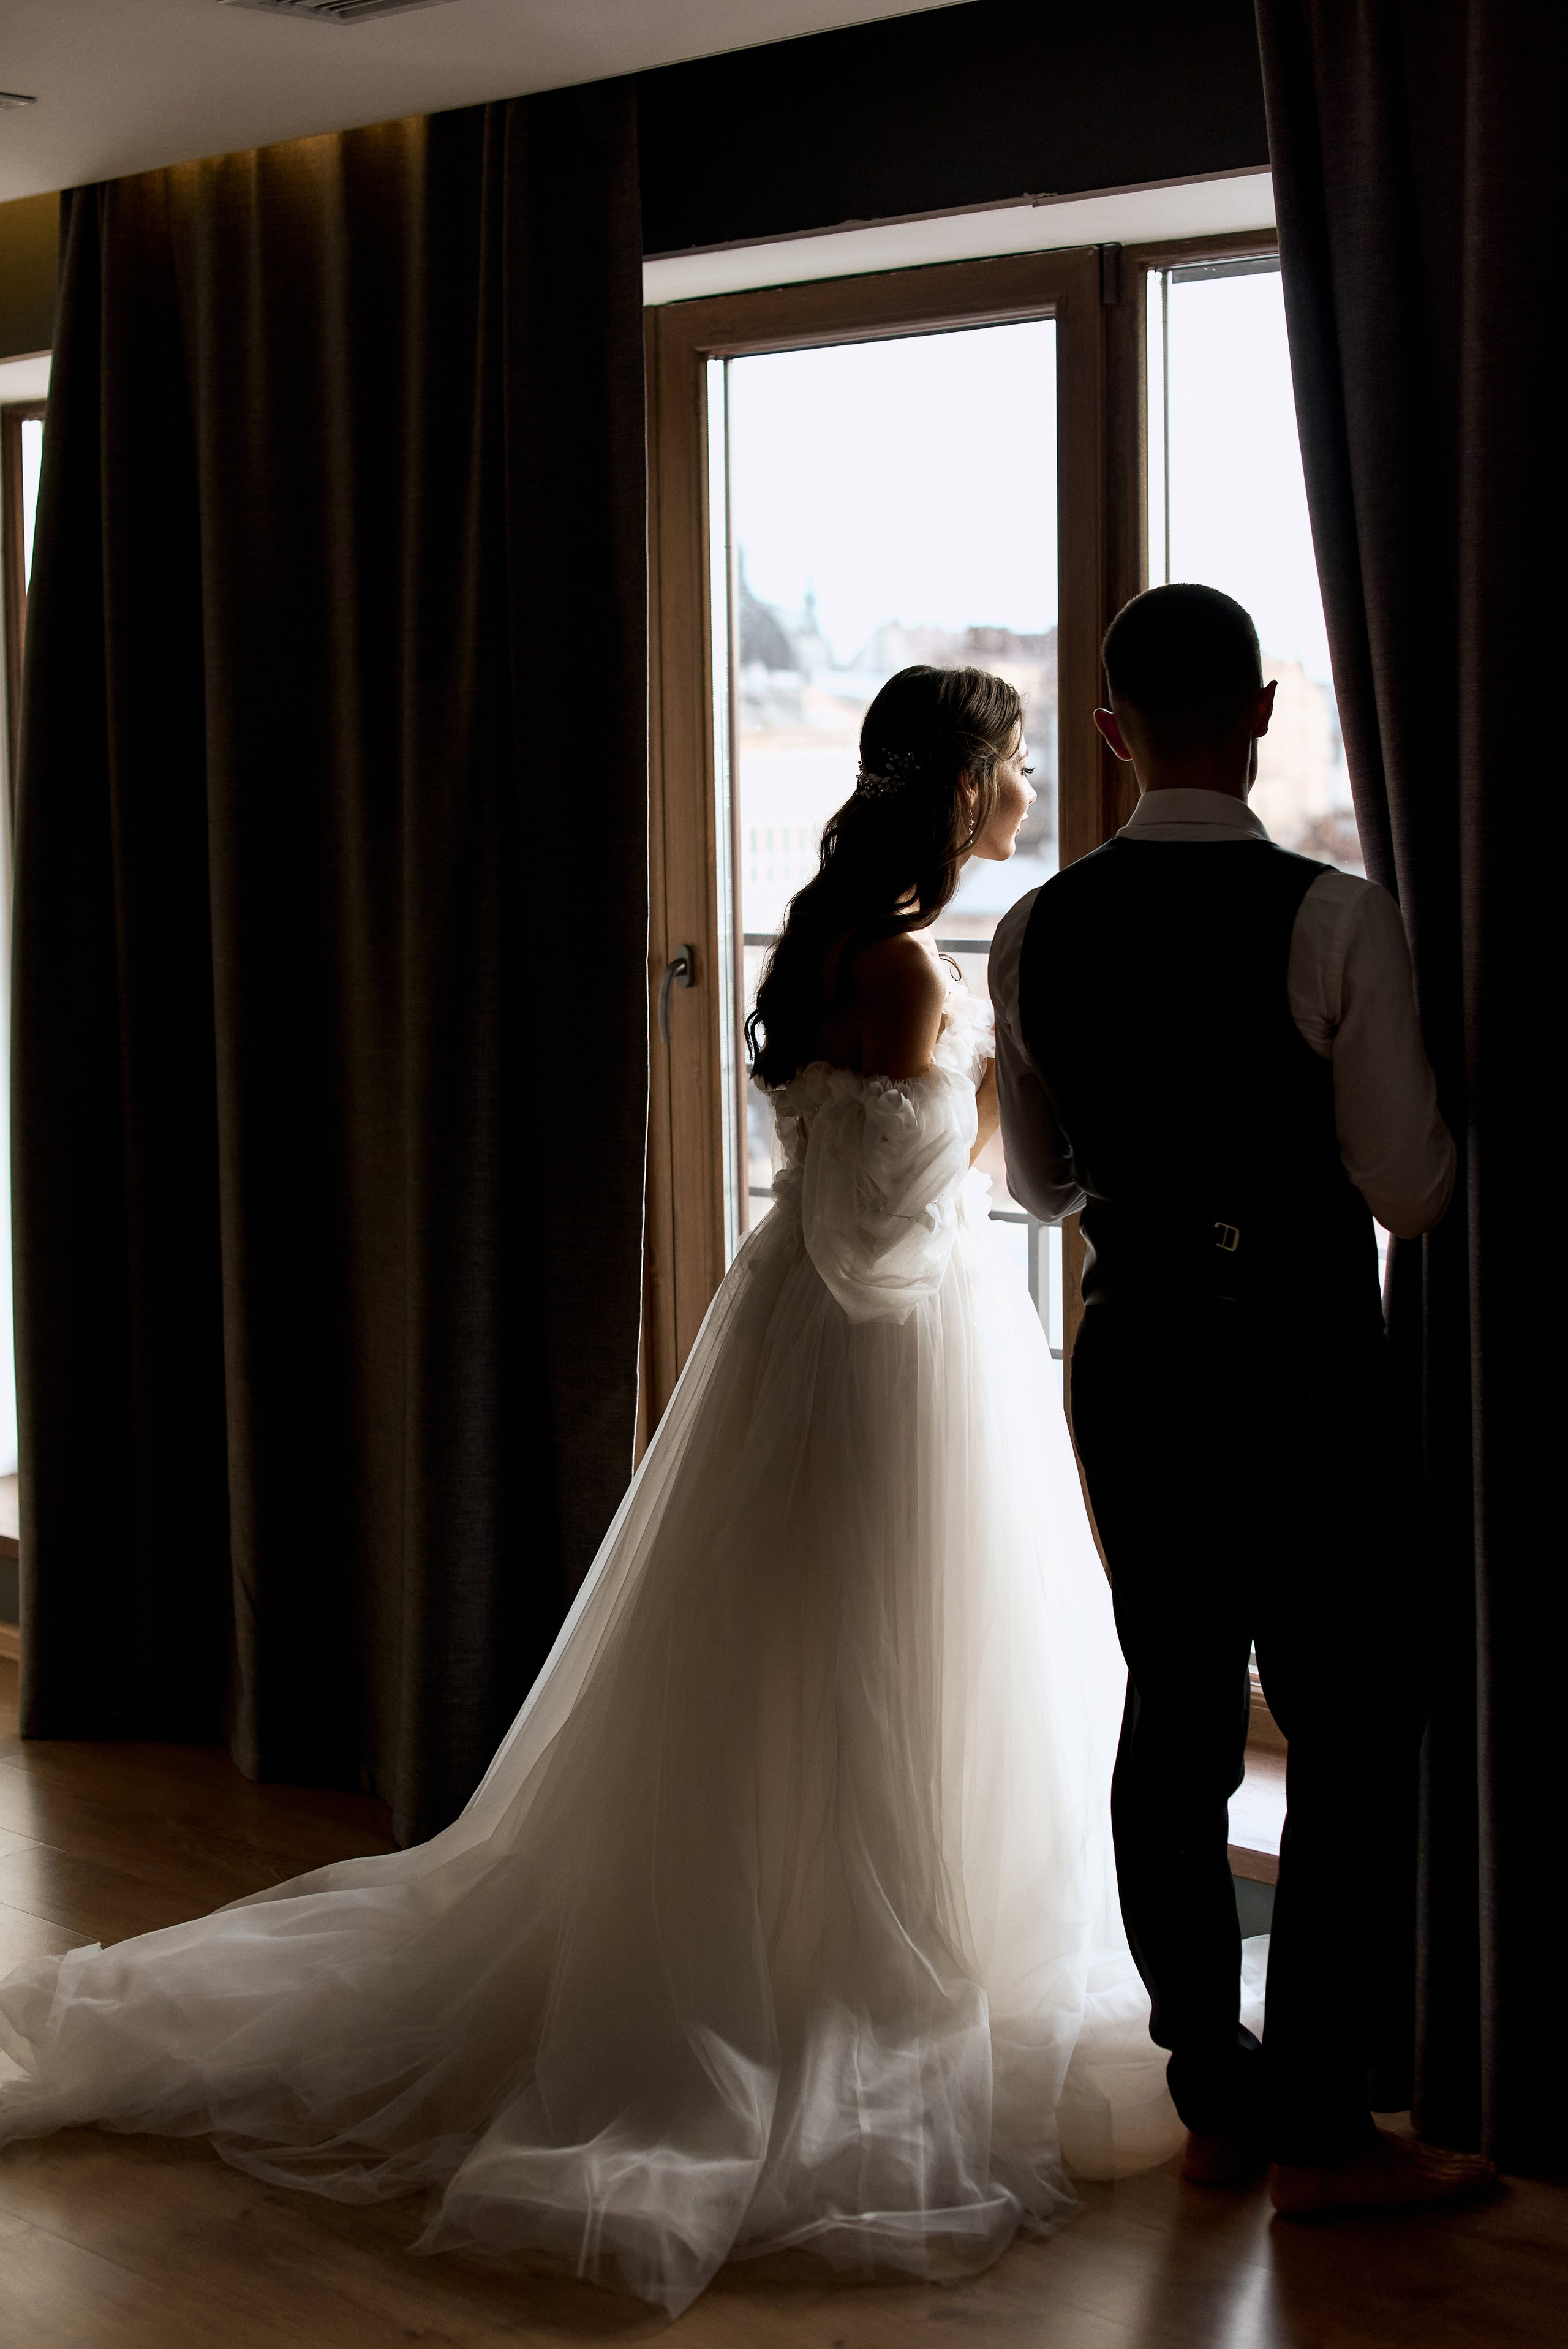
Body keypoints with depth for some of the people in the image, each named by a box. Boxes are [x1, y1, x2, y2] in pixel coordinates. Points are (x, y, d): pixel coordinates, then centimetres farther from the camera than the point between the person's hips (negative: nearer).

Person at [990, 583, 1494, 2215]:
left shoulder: (1036, 935, 0)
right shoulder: (1331, 919, -16)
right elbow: (1410, 1191, -14)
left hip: (1130, 1361, 5)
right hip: (1300, 1371, -5)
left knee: (1172, 1716, 13)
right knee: (1351, 1731, 5)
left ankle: (1214, 2101, 22)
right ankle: (1318, 2127, 7)